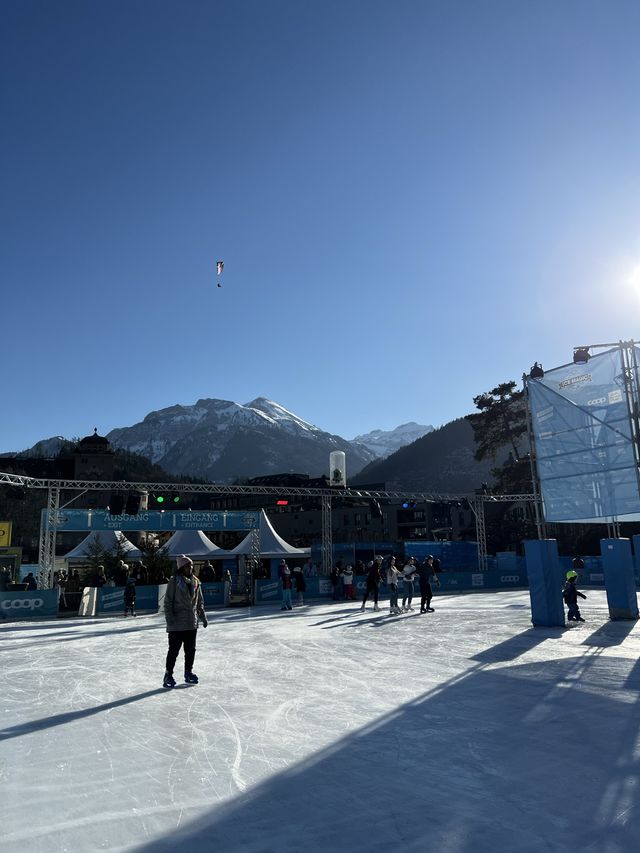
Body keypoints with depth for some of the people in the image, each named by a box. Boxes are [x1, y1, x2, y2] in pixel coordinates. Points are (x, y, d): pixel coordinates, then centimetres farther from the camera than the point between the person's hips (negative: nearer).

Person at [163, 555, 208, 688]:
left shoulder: (195, 582, 6)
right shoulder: (174, 582, -11)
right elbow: (168, 602, -10)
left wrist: (203, 617, 13)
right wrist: (170, 620, -17)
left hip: (192, 623, 6)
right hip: (177, 624, -5)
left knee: (191, 650, 13)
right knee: (174, 650, 2)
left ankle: (188, 672, 27)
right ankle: (168, 674, 16)